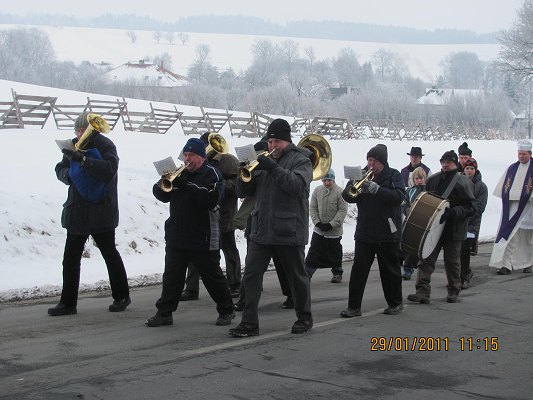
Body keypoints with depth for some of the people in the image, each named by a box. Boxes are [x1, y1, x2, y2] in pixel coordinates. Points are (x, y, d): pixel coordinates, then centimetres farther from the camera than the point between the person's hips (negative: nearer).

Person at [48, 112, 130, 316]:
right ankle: (68, 303, 11)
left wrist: (82, 159, -31)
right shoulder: (74, 146, 7)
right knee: (71, 257, 5)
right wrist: (68, 174, -10)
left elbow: (109, 169, -27)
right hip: (77, 211, 6)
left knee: (110, 253, 7)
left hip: (101, 211, -6)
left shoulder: (105, 146, -11)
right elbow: (60, 169, 12)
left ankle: (121, 296, 22)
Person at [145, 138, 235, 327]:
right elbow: (160, 195, 8)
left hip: (203, 238, -5)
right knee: (172, 276, 6)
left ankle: (226, 311, 19)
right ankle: (164, 313, 13)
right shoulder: (180, 173, 12)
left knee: (212, 276, 6)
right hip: (177, 237, 5)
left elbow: (212, 198, -22)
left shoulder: (211, 174, -6)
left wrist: (187, 185, -26)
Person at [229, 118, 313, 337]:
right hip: (261, 229, 5)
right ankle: (249, 323, 0)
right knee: (251, 276, -3)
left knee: (297, 277, 8)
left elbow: (298, 185, -22)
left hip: (289, 231, -5)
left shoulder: (300, 160, -2)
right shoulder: (264, 160, 14)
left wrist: (274, 169, -30)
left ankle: (304, 318, 25)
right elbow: (244, 191, 10)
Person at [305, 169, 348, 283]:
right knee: (313, 253, -1)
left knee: (335, 254, 12)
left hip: (334, 231, -2)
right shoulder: (317, 191, 0)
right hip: (318, 230, 2)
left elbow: (343, 210, -12)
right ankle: (307, 274, 1)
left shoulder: (340, 192, -12)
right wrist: (317, 222, -9)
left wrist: (331, 224, -17)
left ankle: (337, 274, 30)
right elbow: (312, 208, 4)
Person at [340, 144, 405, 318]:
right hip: (364, 232, 3)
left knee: (390, 270, 9)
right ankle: (354, 306, 2)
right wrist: (352, 189, -20)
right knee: (358, 270, -2)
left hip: (387, 233, -3)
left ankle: (396, 303, 24)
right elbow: (347, 197, 2)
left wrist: (376, 189, -28)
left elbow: (399, 197, -18)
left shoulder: (393, 176, -2)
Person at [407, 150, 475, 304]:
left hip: (453, 230, -3)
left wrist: (452, 212, -25)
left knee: (452, 261, 10)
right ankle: (423, 292, -7)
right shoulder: (433, 179, 7)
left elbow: (471, 208, -11)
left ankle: (453, 291, 27)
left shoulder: (463, 182, -7)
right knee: (426, 260, -5)